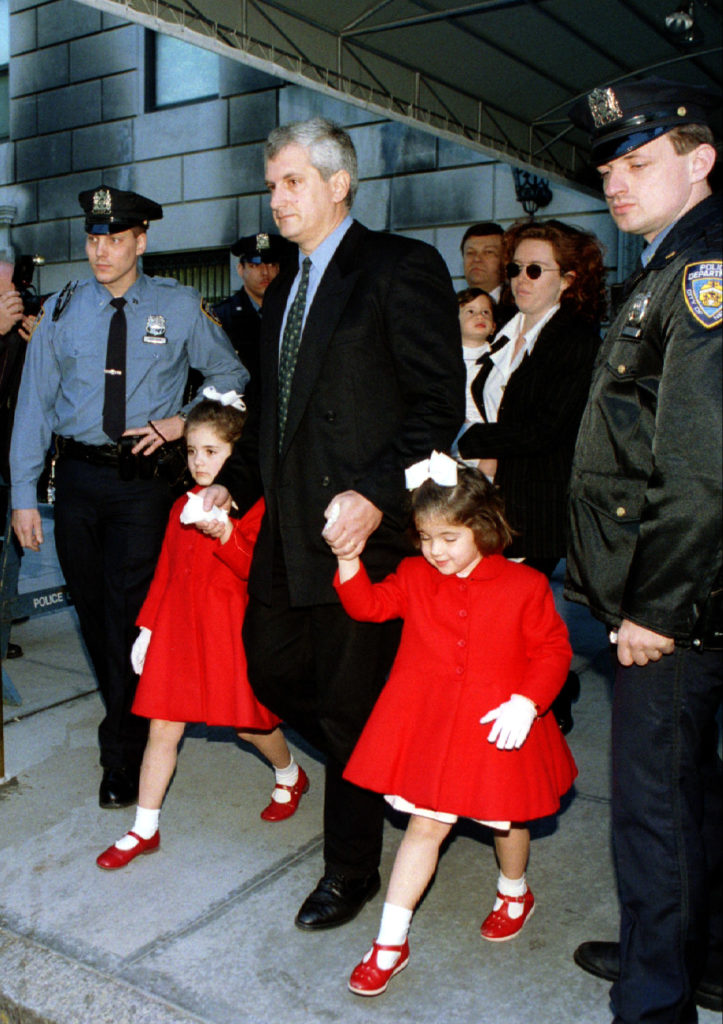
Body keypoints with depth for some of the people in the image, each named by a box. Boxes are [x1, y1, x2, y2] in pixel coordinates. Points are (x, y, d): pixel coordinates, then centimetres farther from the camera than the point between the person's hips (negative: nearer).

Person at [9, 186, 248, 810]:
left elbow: (231, 377, 11)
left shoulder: (180, 308, 1)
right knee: (91, 605, 13)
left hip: (143, 476, -3)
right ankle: (131, 716, 36)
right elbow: (34, 402, 5)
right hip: (78, 473, 3)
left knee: (129, 608, -5)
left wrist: (184, 421, -7)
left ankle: (122, 755, 10)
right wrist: (24, 494, 1)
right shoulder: (61, 311, 5)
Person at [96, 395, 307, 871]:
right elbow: (165, 572, 16)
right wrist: (147, 626, 16)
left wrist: (223, 531, -33)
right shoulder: (183, 506, 10)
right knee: (162, 729, 4)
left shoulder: (252, 506, -9)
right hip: (177, 626, 5)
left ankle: (291, 776, 42)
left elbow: (255, 568, -20)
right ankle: (145, 829, 16)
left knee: (248, 722, 12)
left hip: (228, 627, -5)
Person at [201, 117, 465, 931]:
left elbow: (439, 403, -13)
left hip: (364, 527, -8)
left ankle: (349, 872, 24)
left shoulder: (403, 268, -7)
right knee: (270, 667, 13)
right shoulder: (283, 289, 18)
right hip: (287, 525, 8)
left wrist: (374, 494, -23)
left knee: (350, 702, 3)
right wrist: (233, 483, 9)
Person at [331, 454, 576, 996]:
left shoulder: (525, 586, -10)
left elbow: (552, 650, -5)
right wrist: (348, 556, -17)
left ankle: (514, 891, 52)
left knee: (508, 819, 19)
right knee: (426, 825, 4)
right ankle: (391, 941, 15)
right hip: (428, 725, 1)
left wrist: (526, 702, -17)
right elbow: (369, 604, -2)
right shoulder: (415, 577, 0)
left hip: (500, 726, -1)